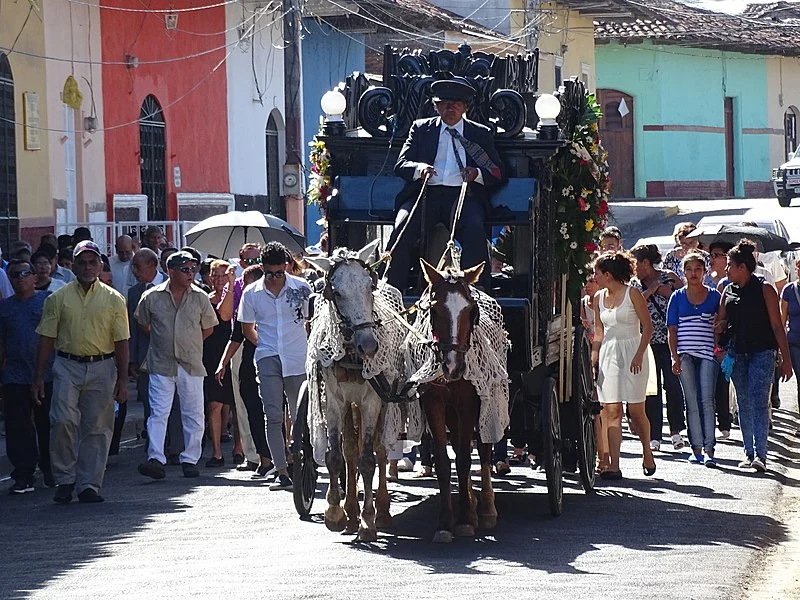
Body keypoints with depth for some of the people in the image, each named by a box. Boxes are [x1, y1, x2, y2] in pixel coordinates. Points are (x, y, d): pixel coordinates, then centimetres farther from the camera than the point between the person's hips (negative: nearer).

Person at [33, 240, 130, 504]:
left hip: (102, 368, 1)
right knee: (63, 420, -14)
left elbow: (121, 342, 7)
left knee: (97, 427, 1)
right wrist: (39, 377, 2)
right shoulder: (58, 298, 6)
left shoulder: (113, 299, 6)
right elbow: (46, 339, 7)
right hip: (67, 366, -1)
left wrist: (122, 380, 1)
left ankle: (89, 484, 8)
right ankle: (65, 479, -1)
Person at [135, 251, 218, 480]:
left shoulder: (200, 298, 3)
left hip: (191, 365, 2)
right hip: (161, 364, -2)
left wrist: (189, 344, 11)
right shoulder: (152, 297, -1)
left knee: (193, 414, 5)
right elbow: (144, 324, 14)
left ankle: (190, 460, 13)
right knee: (158, 412, -9)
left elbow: (208, 328, 15)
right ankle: (156, 459, -14)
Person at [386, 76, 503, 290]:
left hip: (463, 196, 0)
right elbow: (400, 165, 11)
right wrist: (419, 168, -13)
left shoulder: (481, 134, 20)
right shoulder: (421, 129, 21)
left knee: (475, 231, -32)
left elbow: (497, 173, 14)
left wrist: (477, 173, -9)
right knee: (402, 229, -28)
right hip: (426, 194, 0)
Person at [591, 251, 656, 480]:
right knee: (611, 411, -4)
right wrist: (593, 357, 6)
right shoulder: (599, 298, 12)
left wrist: (639, 355, -15)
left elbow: (648, 327, -6)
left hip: (631, 352, -4)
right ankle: (614, 465, -8)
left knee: (636, 410, -1)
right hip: (608, 354, 4)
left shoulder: (632, 293, -5)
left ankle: (647, 452, 24)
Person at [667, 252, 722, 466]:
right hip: (685, 355, 1)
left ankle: (709, 449, -11)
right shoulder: (678, 297, 8)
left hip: (708, 354, -1)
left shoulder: (714, 296, 7)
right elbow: (672, 330, 7)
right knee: (691, 402, 4)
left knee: (707, 400, -8)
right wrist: (675, 357, -2)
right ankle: (696, 449, 7)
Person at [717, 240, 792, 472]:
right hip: (737, 354, 5)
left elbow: (777, 326, -4)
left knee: (759, 402, -13)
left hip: (761, 353, -5)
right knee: (744, 403, 7)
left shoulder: (764, 289, -4)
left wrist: (786, 359, -7)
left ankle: (760, 455, -16)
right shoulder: (728, 292, 11)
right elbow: (720, 324, 20)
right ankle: (749, 453, 12)